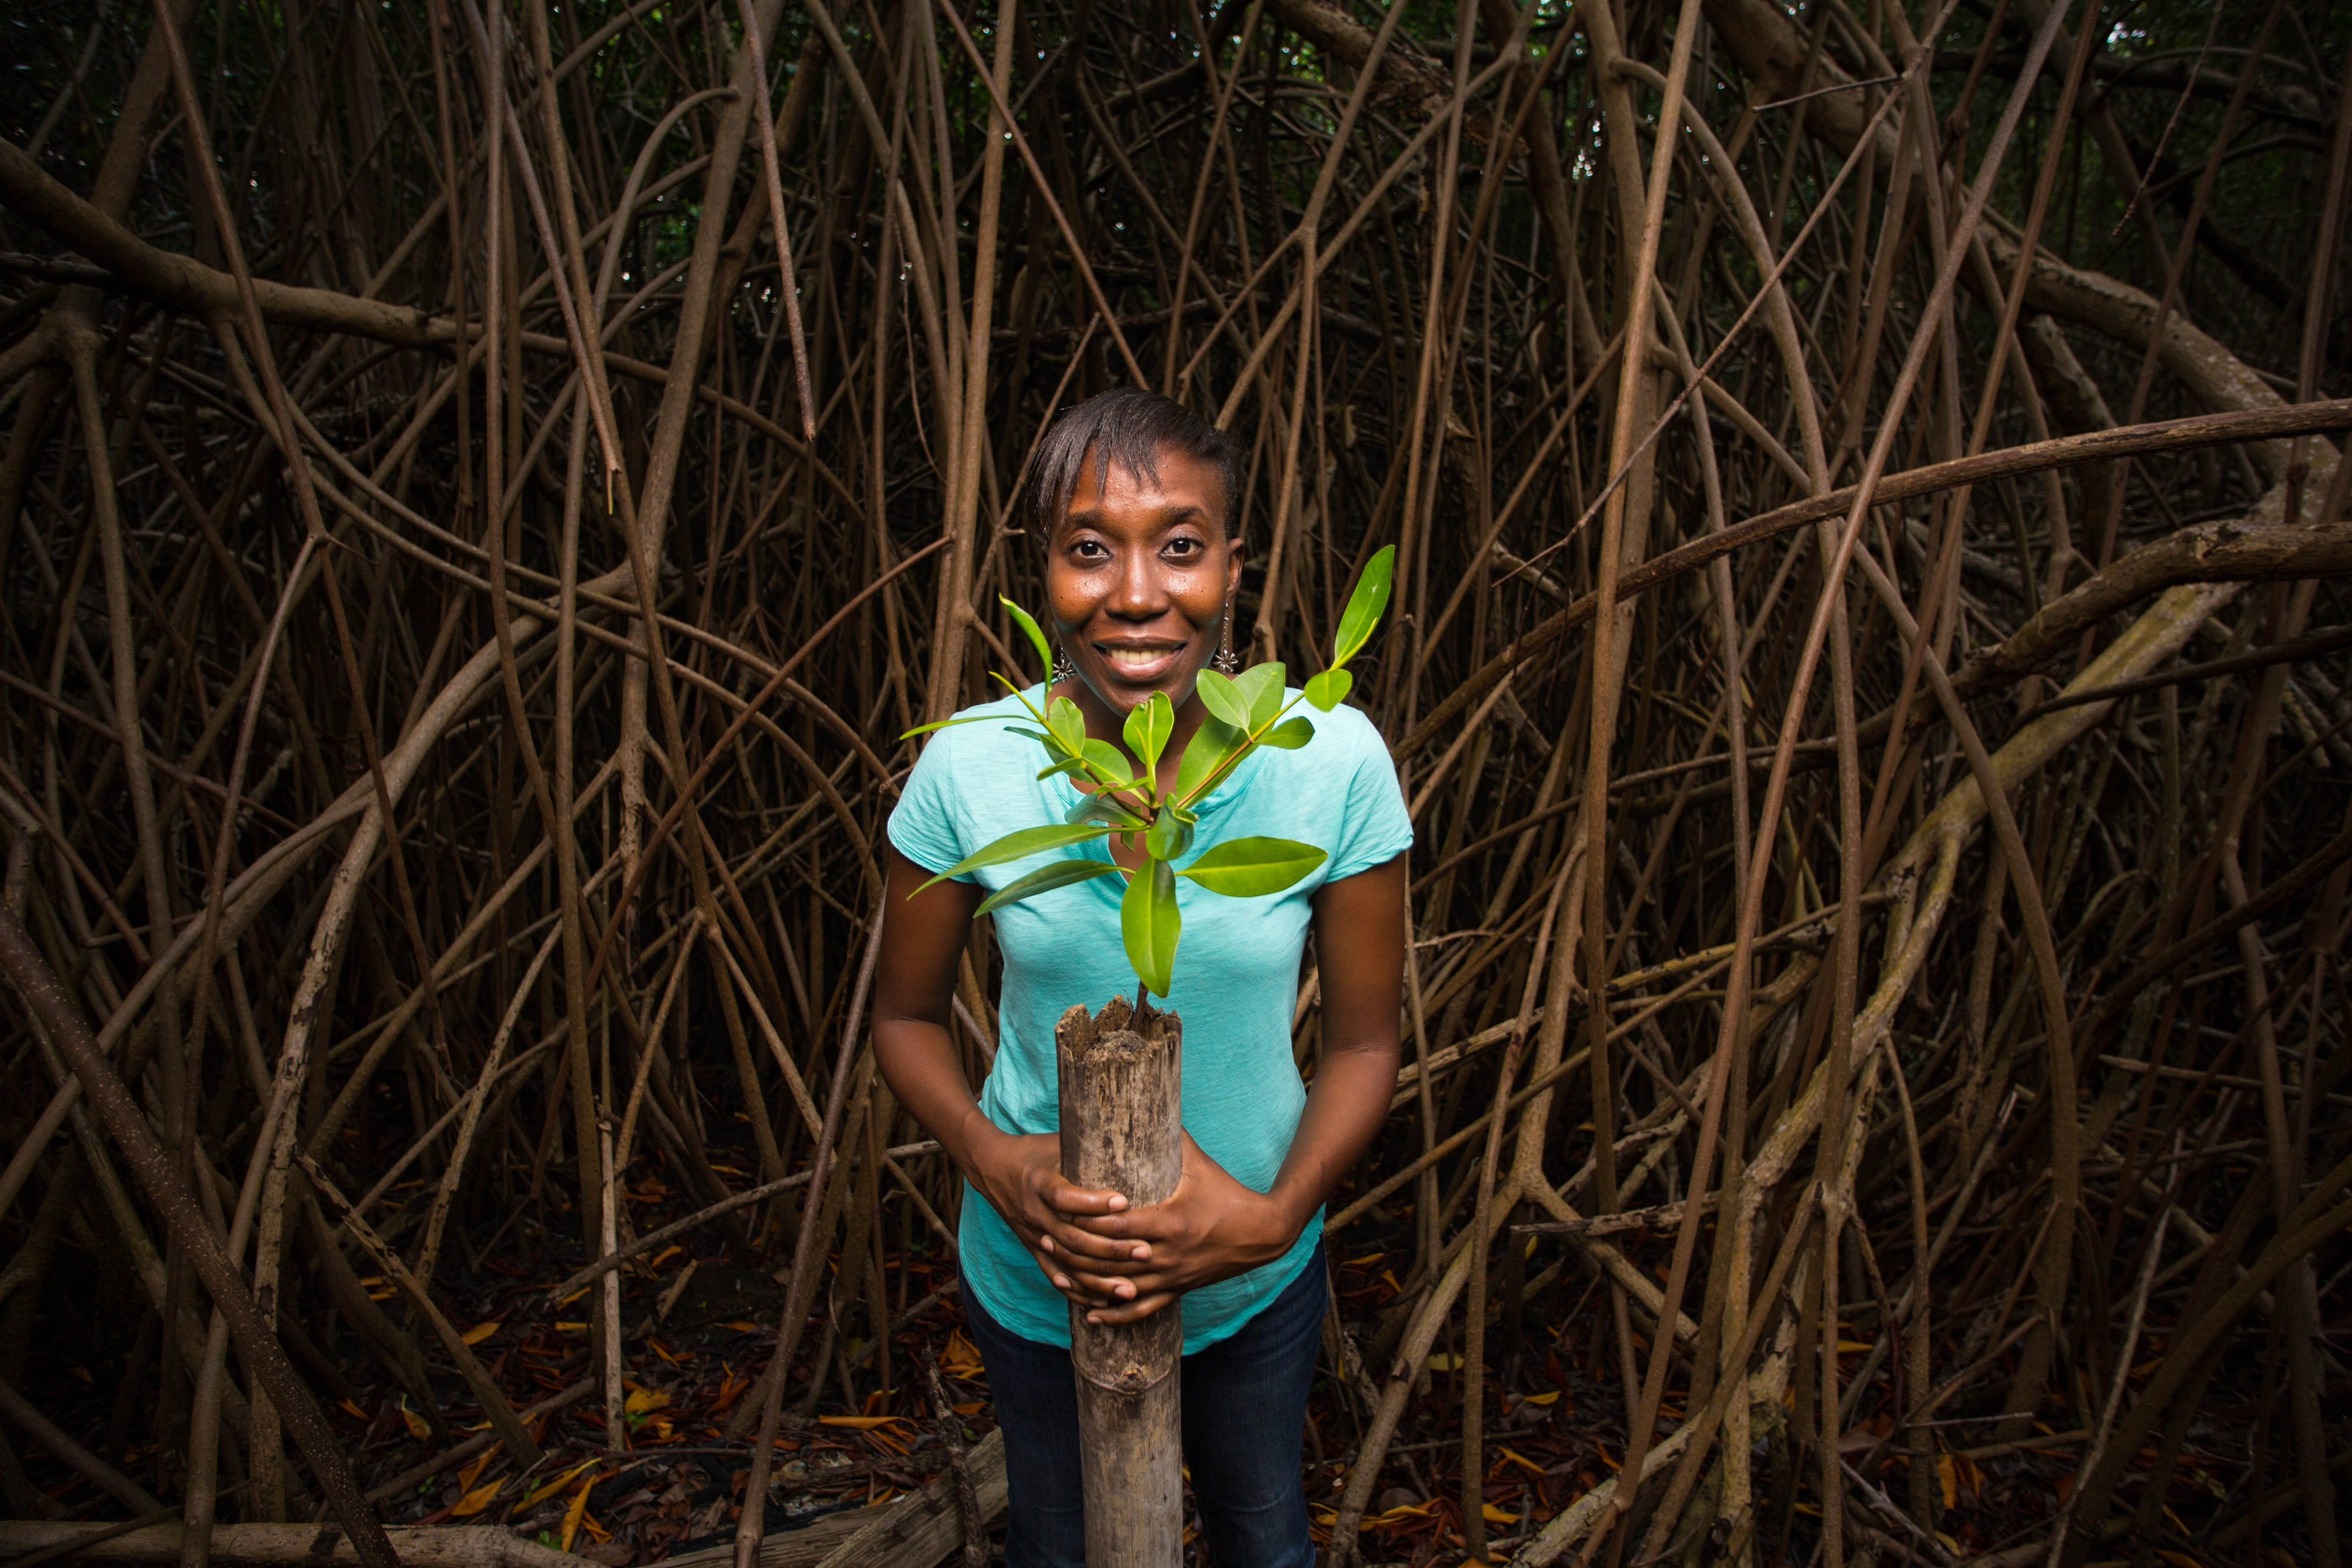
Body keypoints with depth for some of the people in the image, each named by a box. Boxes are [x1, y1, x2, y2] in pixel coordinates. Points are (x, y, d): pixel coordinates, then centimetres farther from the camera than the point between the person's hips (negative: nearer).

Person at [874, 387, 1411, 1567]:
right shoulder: (968, 770, -20)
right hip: (1035, 1274, 0)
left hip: (1255, 1280, 0)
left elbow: (1364, 1038, -11)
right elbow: (906, 1014, -6)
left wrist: (1275, 1216, -25)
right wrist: (994, 1163, -24)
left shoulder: (1333, 761, -22)